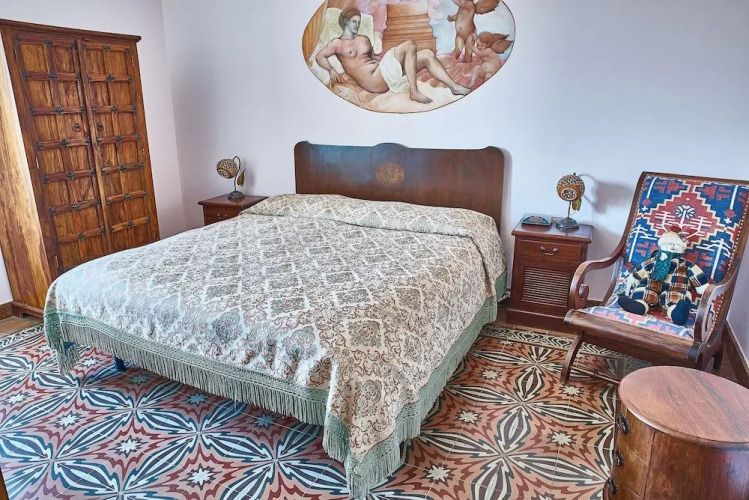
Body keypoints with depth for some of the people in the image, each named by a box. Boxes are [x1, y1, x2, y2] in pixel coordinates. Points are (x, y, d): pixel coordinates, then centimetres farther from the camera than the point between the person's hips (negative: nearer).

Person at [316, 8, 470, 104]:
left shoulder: (364, 39, 27)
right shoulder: (338, 43, 6)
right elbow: (319, 56, 1)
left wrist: (376, 60, 10)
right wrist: (331, 70, -16)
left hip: (383, 72, 8)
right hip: (373, 81, -8)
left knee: (427, 55, 0)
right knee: (409, 45, -22)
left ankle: (454, 86, -5)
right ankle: (414, 92, -27)